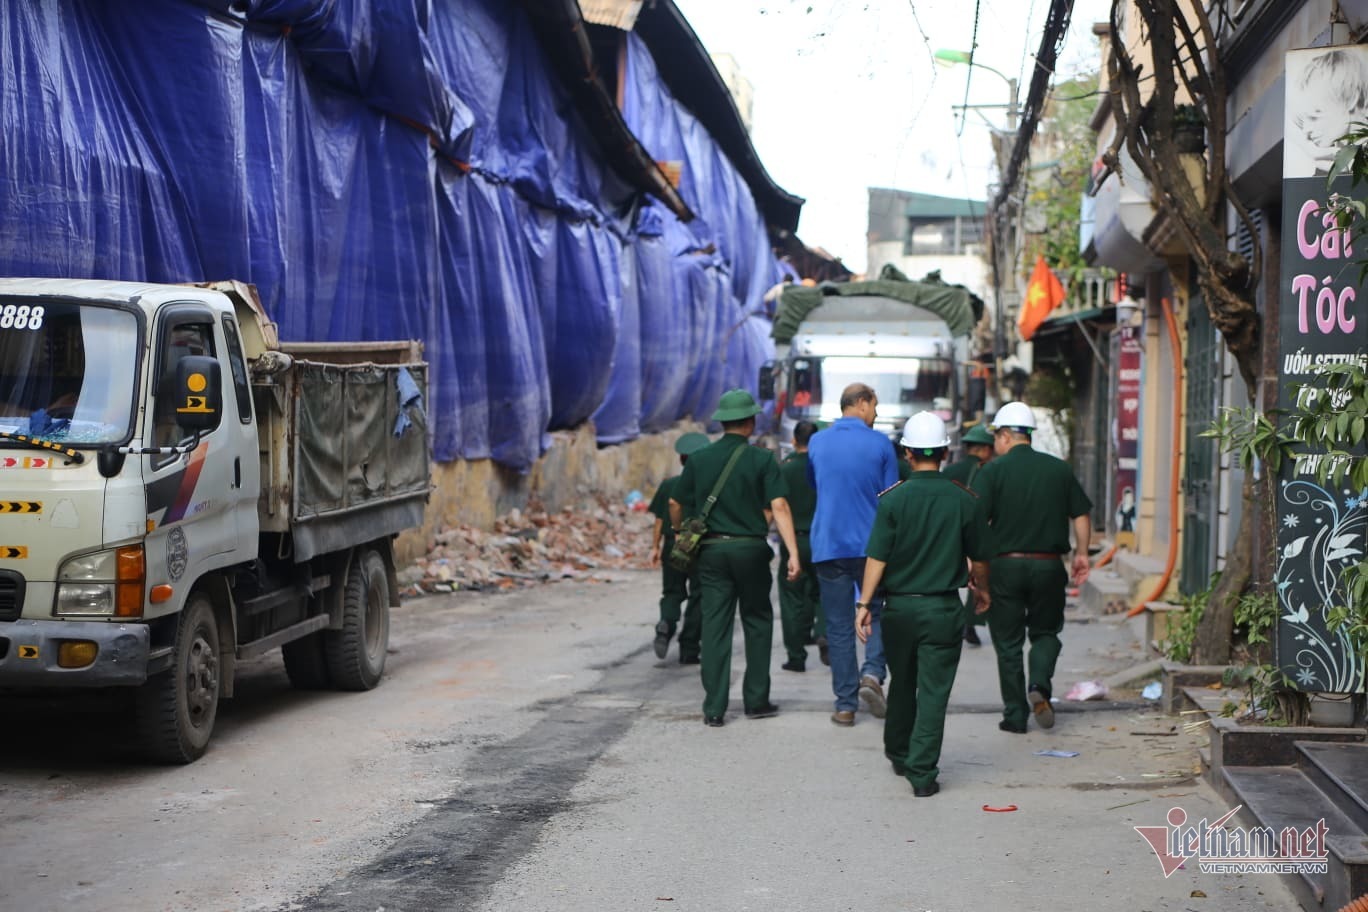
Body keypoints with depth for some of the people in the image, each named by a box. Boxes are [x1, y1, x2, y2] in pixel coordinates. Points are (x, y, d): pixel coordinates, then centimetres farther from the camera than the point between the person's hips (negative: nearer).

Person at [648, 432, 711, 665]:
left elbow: (659, 520, 3)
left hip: (672, 545, 2)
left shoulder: (668, 485, 1)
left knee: (672, 592, 15)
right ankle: (688, 650, 5)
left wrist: (655, 547, 11)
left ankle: (666, 623, -17)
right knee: (697, 596, 6)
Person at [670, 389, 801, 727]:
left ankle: (714, 708, 0)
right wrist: (793, 553, -15)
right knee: (757, 622, 13)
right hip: (751, 549, -2)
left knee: (715, 627, 3)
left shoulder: (699, 459, 3)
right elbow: (779, 506, -12)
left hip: (711, 550, 2)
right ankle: (756, 701, 15)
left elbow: (676, 505, 8)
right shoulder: (761, 459, -4)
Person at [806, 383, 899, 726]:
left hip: (828, 546, 2)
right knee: (877, 613, 14)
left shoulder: (817, 443, 5)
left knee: (839, 626, 6)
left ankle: (846, 704, 6)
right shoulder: (879, 444, -3)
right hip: (870, 544, -2)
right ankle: (872, 673, -10)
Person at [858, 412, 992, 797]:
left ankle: (899, 754, 37)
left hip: (899, 606, 1)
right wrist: (982, 589, 25)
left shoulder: (893, 499, -7)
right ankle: (922, 773, -5)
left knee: (902, 684, 19)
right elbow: (980, 558, 7)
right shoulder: (964, 500, -3)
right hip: (943, 608, -1)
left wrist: (864, 603, -4)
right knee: (934, 691, 0)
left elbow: (877, 556, -10)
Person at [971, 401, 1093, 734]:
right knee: (1045, 632, 19)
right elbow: (1081, 516, 9)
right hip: (1049, 566, 2)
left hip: (1005, 565, -2)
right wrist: (1081, 554, 20)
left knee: (1008, 643, 8)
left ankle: (1015, 716, 9)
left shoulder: (993, 471, -6)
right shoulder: (1059, 469, 5)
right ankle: (1039, 686, -7)